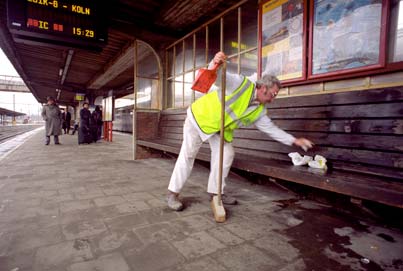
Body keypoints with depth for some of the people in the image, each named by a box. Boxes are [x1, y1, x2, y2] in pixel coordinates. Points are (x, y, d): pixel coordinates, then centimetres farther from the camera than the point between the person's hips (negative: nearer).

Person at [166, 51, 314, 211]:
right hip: (200, 116, -7)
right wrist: (215, 63, -51)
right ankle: (173, 193, 4)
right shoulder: (242, 84, -21)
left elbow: (271, 129, 5)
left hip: (220, 128, 7)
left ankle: (216, 191, 17)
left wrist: (294, 141, 1)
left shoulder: (259, 111, -2)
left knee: (226, 155, 2)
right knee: (188, 155, -7)